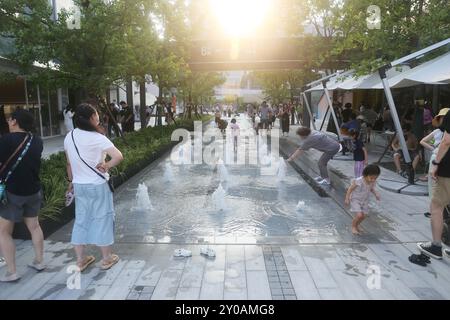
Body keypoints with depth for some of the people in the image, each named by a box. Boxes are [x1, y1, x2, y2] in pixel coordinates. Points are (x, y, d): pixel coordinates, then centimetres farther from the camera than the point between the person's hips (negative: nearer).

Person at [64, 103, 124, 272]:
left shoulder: (69, 137, 1)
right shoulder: (97, 138, -17)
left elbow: (69, 163, 10)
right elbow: (119, 156, -28)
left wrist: (71, 181, 21)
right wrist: (106, 166, -13)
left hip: (79, 185, 6)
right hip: (98, 186, -5)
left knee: (81, 221, 16)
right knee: (102, 220, 8)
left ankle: (80, 260, 26)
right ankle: (107, 258, 22)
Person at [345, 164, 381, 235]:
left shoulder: (373, 182, -14)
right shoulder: (359, 181, -32)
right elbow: (350, 188, -18)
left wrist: (376, 193, -12)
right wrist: (347, 199, -15)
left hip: (364, 201, 6)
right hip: (355, 200, -6)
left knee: (364, 215, 10)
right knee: (359, 215, -17)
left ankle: (357, 225, 41)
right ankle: (353, 226, 14)